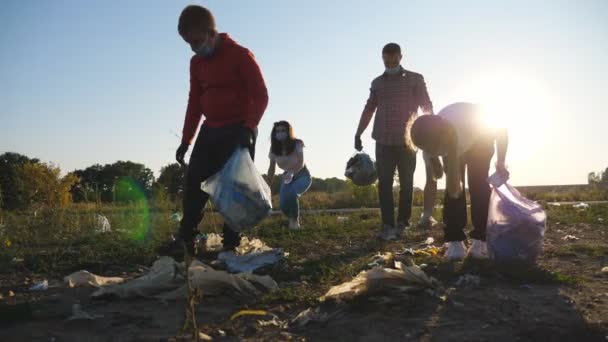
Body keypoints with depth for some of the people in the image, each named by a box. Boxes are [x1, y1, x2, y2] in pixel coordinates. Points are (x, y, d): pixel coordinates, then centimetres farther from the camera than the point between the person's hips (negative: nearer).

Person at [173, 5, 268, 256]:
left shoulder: (241, 55, -10)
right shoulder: (196, 63, 10)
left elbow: (261, 96, -13)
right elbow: (195, 102, 16)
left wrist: (248, 128, -27)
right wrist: (186, 139, 12)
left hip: (238, 131, -6)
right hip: (210, 130, 7)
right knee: (193, 183, 1)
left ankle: (231, 245, 2)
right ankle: (184, 240, 7)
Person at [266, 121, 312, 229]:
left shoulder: (297, 144, -19)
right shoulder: (274, 148, -8)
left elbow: (301, 163, -32)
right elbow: (272, 168, -3)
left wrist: (292, 173, -51)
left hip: (302, 176, -4)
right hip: (287, 177, 4)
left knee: (291, 194, -33)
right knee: (284, 205, -12)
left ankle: (295, 220, -9)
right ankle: (293, 219, 24)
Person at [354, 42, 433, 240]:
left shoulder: (415, 79, 4)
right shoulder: (377, 83, 12)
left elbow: (426, 106, 1)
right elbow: (369, 109, 17)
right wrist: (358, 134, 11)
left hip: (407, 141, -2)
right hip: (383, 142, 2)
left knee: (406, 184, 4)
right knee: (384, 184, -4)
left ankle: (402, 224, 13)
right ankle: (388, 226, -3)